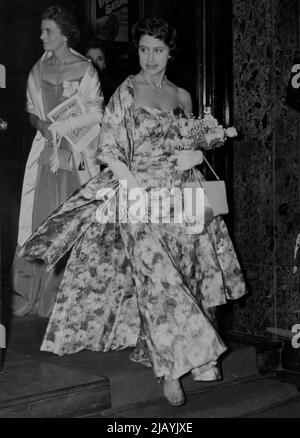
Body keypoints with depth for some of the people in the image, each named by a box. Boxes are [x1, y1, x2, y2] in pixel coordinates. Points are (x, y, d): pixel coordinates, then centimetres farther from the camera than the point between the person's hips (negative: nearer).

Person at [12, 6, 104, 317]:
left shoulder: (85, 70, 1)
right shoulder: (38, 70, 11)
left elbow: (96, 113, 0)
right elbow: (31, 112, 14)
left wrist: (62, 126, -9)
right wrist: (42, 125, -7)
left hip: (78, 154, -2)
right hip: (46, 150, 2)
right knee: (39, 220, -3)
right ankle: (29, 294, 2)